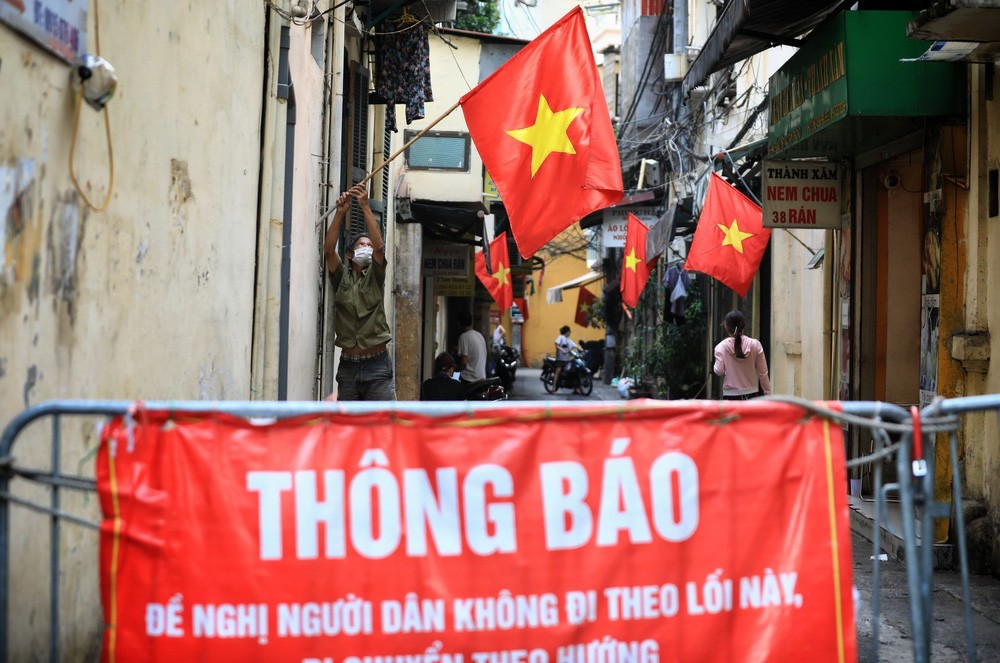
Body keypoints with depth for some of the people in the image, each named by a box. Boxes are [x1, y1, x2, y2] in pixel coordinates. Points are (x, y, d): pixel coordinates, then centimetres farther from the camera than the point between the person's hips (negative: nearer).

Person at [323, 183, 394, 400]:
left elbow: (379, 246, -13)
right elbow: (328, 249, -9)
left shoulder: (375, 276, 5)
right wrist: (340, 212, -17)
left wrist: (365, 207, -17)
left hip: (377, 364, -2)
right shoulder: (342, 277, 8)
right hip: (348, 365, 2)